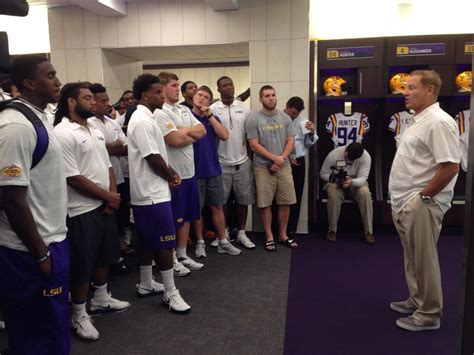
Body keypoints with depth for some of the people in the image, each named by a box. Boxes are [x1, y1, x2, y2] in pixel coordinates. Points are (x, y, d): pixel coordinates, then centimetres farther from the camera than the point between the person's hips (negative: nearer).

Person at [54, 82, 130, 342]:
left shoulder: (95, 131, 10)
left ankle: (101, 300, 39)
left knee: (104, 257, 20)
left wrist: (113, 194, -3)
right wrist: (108, 196, -11)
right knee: (82, 265, 4)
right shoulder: (62, 134, -17)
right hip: (82, 211, -8)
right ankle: (79, 315, 22)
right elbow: (73, 178, -20)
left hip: (104, 205, 8)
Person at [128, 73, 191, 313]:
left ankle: (146, 285, 29)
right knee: (165, 242, -4)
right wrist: (171, 177, -5)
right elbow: (153, 159, -20)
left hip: (147, 192, 11)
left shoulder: (144, 118, 15)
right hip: (153, 193, -11)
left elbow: (158, 154, 18)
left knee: (148, 241, 17)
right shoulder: (143, 122, -18)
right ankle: (170, 293, 5)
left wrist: (171, 173, 5)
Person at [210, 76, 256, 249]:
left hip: (243, 161, 2)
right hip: (222, 163, -2)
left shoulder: (244, 108, 5)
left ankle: (241, 233, 20)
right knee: (221, 200, 7)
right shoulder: (212, 109, -3)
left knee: (243, 199, 8)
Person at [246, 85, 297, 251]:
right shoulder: (254, 119, -5)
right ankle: (269, 237, 15)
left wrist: (281, 159, -10)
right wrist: (275, 158, -12)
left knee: (285, 202, 7)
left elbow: (291, 141, 4)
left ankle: (283, 235, 22)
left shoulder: (285, 118, 7)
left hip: (284, 166, 4)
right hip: (263, 167, -3)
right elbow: (254, 145, -10)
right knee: (265, 204, 2)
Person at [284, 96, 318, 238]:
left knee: (296, 197, 9)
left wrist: (312, 133, -8)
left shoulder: (303, 120, 9)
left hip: (299, 162, 4)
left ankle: (291, 229, 21)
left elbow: (309, 143, 10)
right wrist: (286, 157, -13)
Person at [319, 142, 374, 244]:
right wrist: (335, 179, -30)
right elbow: (323, 174, -11)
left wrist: (352, 182, -46)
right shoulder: (334, 154, -19)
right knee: (333, 193, -35)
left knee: (365, 193, -31)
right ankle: (332, 230, -19)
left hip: (356, 183, 1)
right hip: (336, 183, -1)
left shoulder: (366, 157, -19)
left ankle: (368, 231, -19)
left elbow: (362, 178, -24)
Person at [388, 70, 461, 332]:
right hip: (405, 203, 10)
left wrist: (423, 195, -17)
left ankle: (429, 314, 15)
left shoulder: (438, 122, -16)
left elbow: (451, 166, -24)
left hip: (421, 205, -10)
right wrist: (405, 199, 16)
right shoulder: (419, 120, 14)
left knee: (424, 259, 1)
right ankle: (416, 301, 34)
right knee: (413, 256, 19)